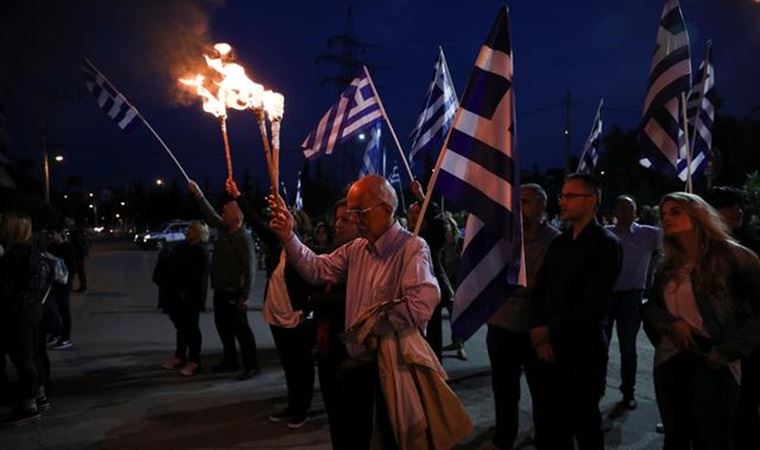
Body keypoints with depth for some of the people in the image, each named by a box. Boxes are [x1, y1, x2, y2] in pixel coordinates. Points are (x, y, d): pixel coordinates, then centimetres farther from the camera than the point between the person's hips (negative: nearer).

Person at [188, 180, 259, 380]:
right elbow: (210, 216, 21)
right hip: (220, 290, 9)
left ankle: (251, 366, 5)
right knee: (223, 327, 17)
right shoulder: (223, 230, 6)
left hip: (234, 294, -9)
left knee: (241, 329, -3)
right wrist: (198, 195, 16)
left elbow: (249, 269, -21)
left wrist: (245, 296, -23)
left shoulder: (244, 238, -18)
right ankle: (230, 361, 31)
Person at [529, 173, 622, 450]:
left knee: (585, 428, 12)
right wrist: (538, 334, -5)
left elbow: (592, 305, -16)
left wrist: (549, 331, -10)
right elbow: (539, 292, 10)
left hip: (582, 352, -6)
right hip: (547, 349, 6)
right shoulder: (558, 243, 13)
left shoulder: (606, 245, -8)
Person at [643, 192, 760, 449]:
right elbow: (650, 306, 13)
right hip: (668, 362, 5)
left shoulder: (732, 256, -7)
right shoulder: (668, 266, 11)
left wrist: (728, 350, -13)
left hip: (712, 365, -5)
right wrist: (671, 324, -8)